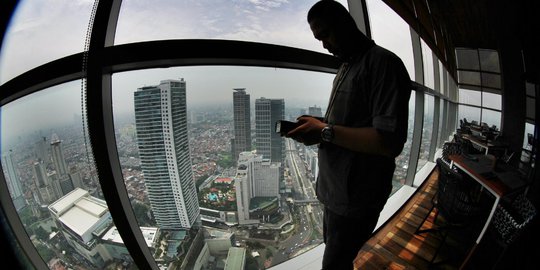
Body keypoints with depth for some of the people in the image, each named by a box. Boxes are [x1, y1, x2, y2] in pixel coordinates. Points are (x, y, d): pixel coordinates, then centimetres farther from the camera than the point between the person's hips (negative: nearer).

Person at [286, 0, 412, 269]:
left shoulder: (383, 62, -17)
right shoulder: (346, 66, 13)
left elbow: (390, 142, -25)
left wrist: (325, 131, -23)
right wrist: (319, 126, -1)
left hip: (356, 196, -9)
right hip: (335, 187, 9)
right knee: (332, 244, 27)